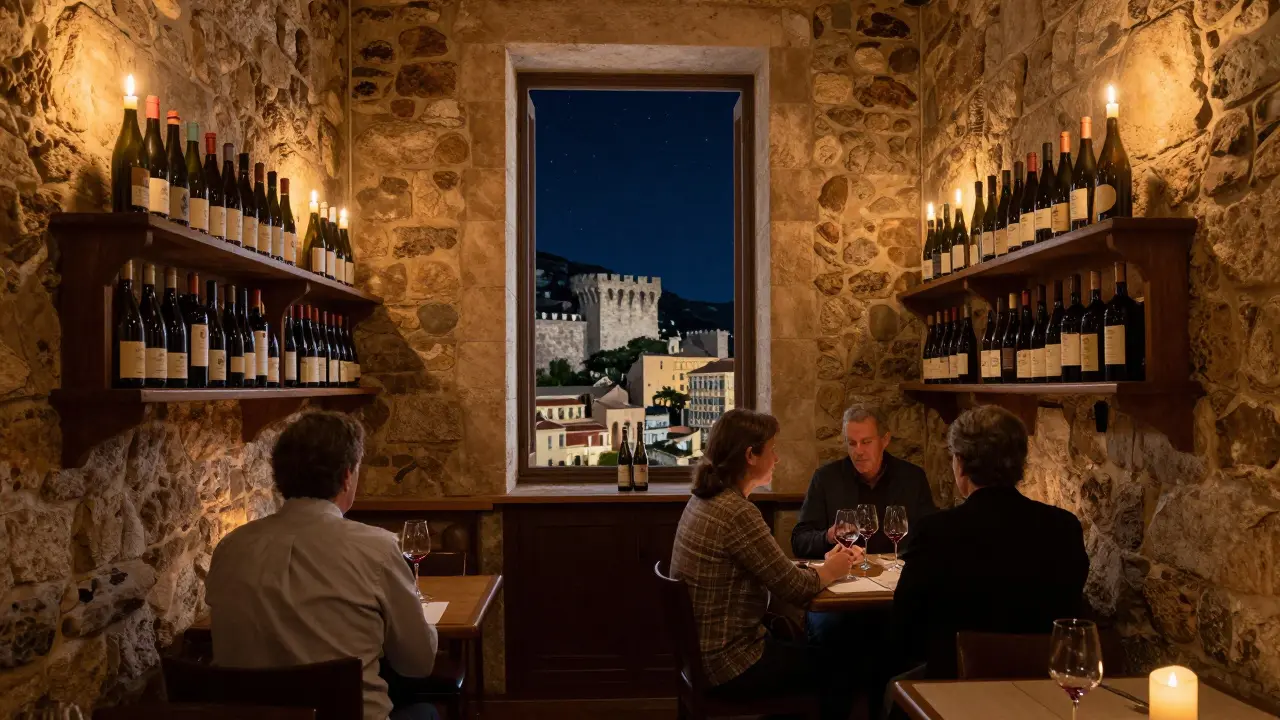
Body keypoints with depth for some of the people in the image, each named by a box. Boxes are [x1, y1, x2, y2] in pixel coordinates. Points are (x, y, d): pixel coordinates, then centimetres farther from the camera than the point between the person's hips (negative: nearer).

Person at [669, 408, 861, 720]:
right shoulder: (737, 512, -26)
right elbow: (795, 588, -20)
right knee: (839, 670, 11)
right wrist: (832, 570, -1)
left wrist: (825, 563, 2)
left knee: (819, 653, 24)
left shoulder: (704, 499, 3)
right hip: (731, 664, -9)